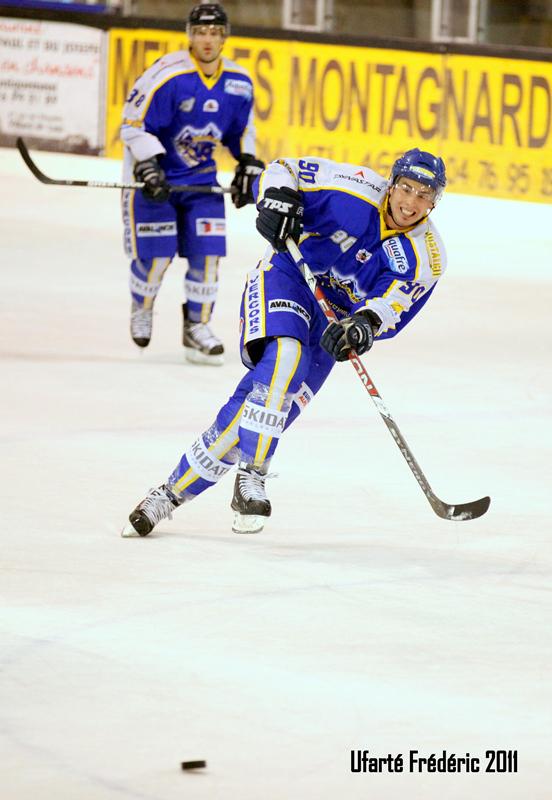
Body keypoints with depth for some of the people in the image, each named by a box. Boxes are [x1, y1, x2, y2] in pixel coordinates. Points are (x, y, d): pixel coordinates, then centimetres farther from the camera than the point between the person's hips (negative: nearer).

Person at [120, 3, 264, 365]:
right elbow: (135, 125, -19)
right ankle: (142, 307, 26)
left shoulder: (239, 82, -3)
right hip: (154, 176, -5)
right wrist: (149, 170, -25)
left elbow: (242, 129, 14)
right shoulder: (167, 76, -22)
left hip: (201, 178, 5)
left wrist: (248, 166, 7)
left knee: (207, 250, -5)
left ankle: (197, 326, 8)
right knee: (156, 253, -5)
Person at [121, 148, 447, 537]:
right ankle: (252, 476, -29)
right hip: (286, 279, -3)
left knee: (254, 410, -7)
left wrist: (365, 323, -37)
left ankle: (174, 492, 3)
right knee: (284, 358, -35)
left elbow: (392, 305, -16)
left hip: (330, 324, 3)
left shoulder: (426, 260, -8)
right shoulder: (357, 190, -16)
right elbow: (283, 170, -7)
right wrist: (277, 197, -28)